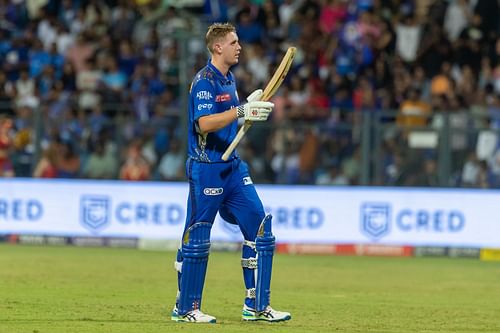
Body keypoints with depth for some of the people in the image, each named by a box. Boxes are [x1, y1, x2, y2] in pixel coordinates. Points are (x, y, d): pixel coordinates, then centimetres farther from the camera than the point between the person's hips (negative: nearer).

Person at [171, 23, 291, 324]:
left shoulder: (229, 78, 14)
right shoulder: (204, 81, -14)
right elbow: (205, 124, -26)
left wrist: (251, 105, 9)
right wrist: (241, 111, -33)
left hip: (233, 166, 9)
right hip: (207, 168, -9)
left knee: (260, 225, 3)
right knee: (197, 237, -1)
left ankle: (256, 306, 7)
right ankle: (185, 309, 9)